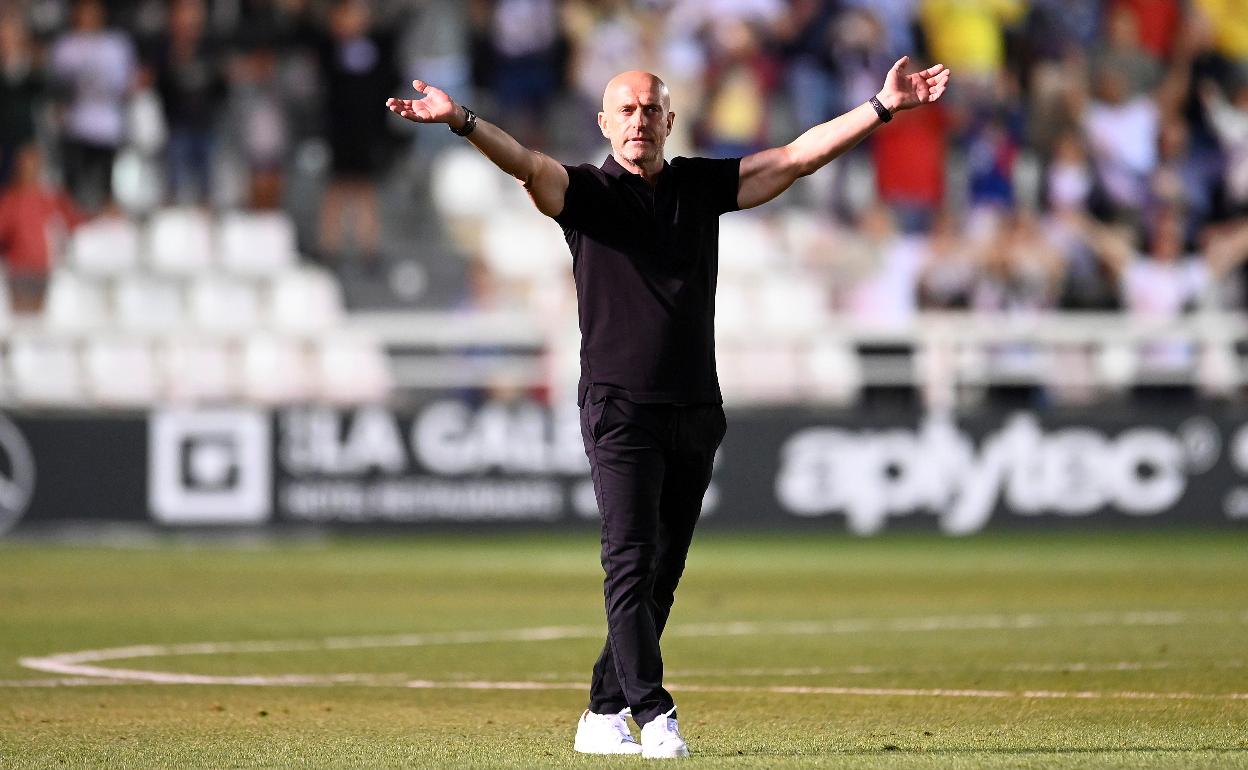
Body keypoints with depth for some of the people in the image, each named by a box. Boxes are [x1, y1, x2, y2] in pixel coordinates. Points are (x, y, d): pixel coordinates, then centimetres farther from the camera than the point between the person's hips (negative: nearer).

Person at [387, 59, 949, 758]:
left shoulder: (704, 186, 12)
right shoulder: (585, 191, 1)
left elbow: (799, 156, 11)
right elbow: (523, 163, -17)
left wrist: (883, 108, 6)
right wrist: (461, 121, -36)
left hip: (697, 413, 5)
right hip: (621, 407, -4)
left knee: (663, 571, 7)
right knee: (632, 562, -13)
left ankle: (603, 715, 14)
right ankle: (653, 714, -19)